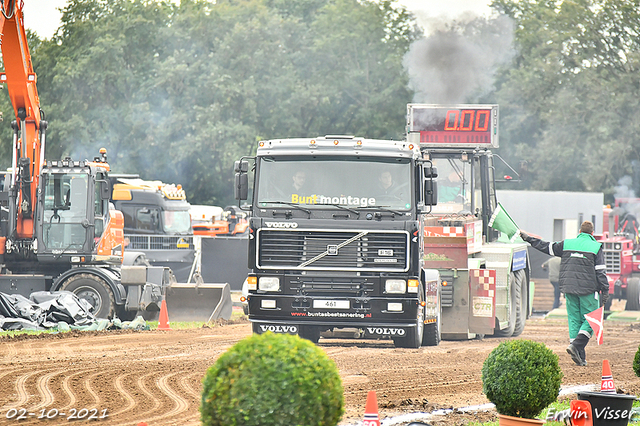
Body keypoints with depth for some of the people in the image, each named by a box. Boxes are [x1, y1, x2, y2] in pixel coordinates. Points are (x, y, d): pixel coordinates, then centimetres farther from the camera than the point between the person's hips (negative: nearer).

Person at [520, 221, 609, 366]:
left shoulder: (566, 244, 7)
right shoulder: (596, 247, -2)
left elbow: (546, 247, 15)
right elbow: (601, 272, -5)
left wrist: (528, 238, 26)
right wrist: (605, 291, -1)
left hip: (569, 289, 4)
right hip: (588, 290, -4)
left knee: (574, 320, 8)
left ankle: (580, 357, 6)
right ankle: (576, 345, -18)